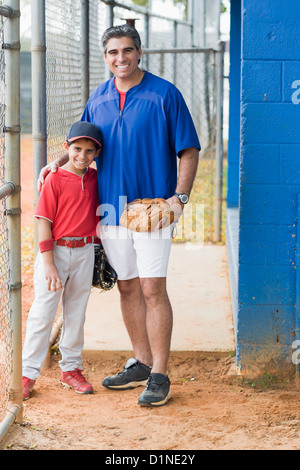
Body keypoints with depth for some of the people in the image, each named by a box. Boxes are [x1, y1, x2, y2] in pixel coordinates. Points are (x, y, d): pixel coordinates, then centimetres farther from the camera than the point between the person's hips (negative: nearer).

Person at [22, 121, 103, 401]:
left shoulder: (95, 178, 5)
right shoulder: (55, 180, -10)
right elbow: (45, 222, -12)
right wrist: (48, 263, -17)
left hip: (84, 252, 5)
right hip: (55, 251, -5)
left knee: (76, 313, 12)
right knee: (43, 312, -3)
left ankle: (71, 369, 24)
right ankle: (28, 373, 4)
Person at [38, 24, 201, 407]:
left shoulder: (164, 94, -5)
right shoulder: (98, 98, 10)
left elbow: (189, 150, -4)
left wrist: (180, 196, -15)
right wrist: (59, 161, 5)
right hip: (111, 206, 5)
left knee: (152, 289, -8)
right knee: (127, 287, 12)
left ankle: (159, 376, -2)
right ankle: (141, 364, 25)